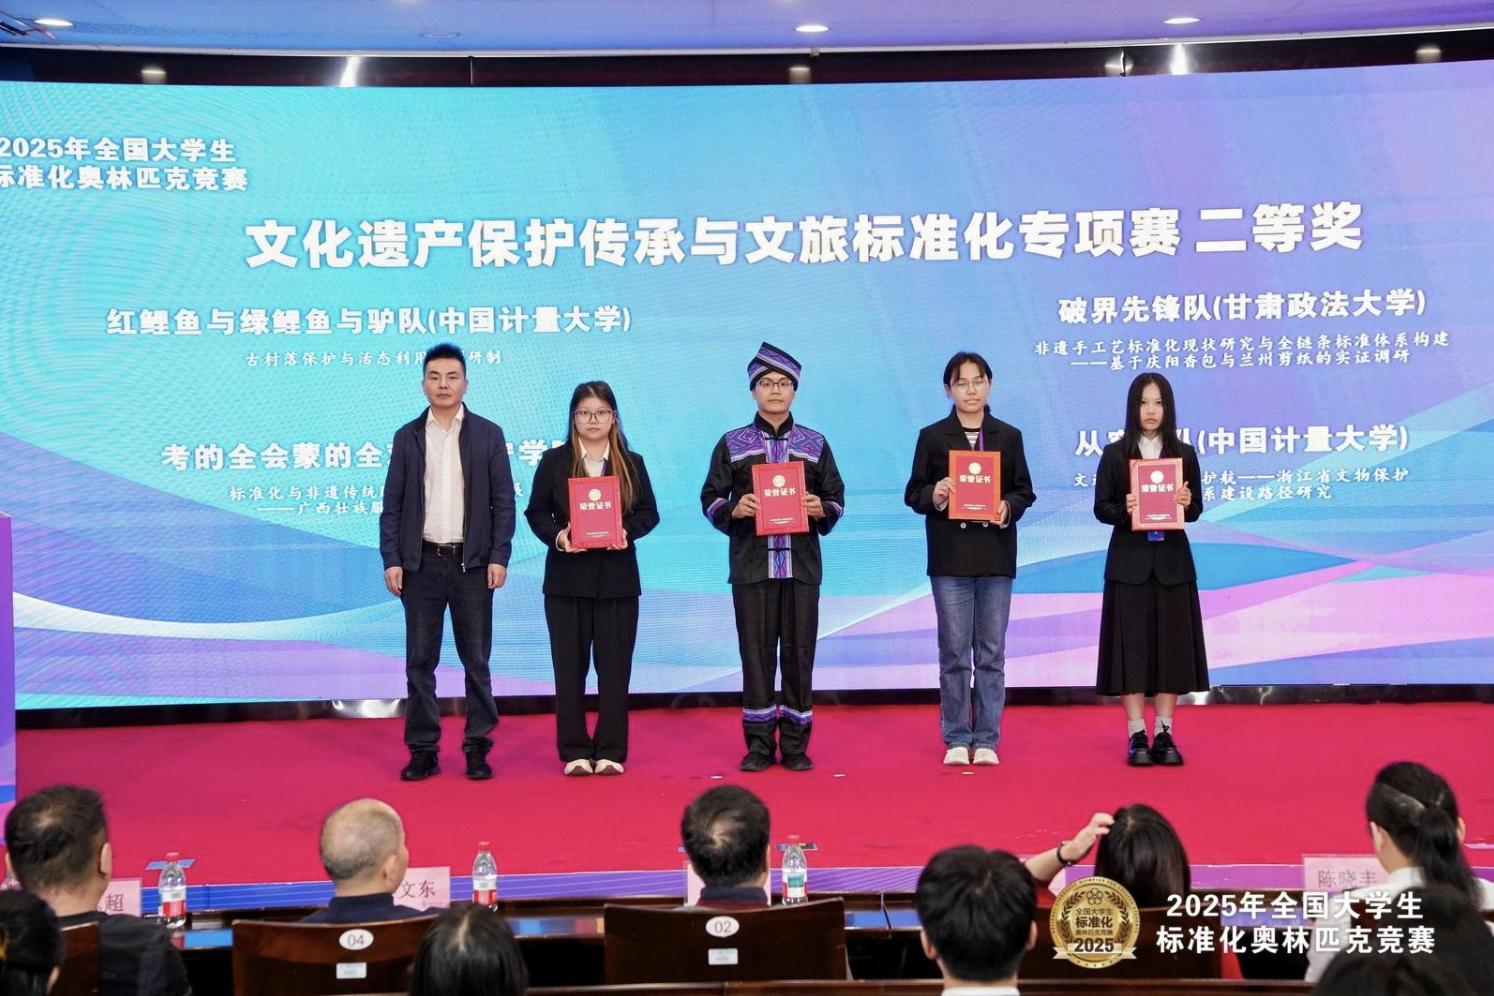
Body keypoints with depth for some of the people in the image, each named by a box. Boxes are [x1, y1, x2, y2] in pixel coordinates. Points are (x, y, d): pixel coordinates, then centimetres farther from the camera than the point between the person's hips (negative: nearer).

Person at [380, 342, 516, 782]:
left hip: (472, 563, -1)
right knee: (420, 660, 4)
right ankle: (423, 750, 11)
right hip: (421, 563, 1)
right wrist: (391, 560, -3)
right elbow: (392, 505, 5)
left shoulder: (488, 435, 4)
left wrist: (499, 557, -7)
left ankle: (478, 747, 12)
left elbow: (503, 502, 2)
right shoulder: (407, 437, 6)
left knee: (476, 660, 3)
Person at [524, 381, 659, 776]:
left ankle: (611, 751, 9)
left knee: (614, 666, 2)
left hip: (617, 578, 1)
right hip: (567, 577, 0)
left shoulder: (631, 463, 7)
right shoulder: (554, 461, 4)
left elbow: (649, 512, 6)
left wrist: (628, 532, -13)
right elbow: (536, 513, 3)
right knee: (569, 666, 2)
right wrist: (557, 536, -15)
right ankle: (575, 751, 9)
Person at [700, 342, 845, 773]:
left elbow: (837, 498, 10)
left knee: (799, 652, 2)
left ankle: (795, 745, 11)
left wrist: (821, 509, -12)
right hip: (751, 564, -1)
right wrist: (734, 510, -14)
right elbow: (710, 499, 6)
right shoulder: (732, 444, 7)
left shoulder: (815, 444, 10)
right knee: (756, 653, 1)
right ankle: (758, 745, 9)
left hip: (802, 564, 1)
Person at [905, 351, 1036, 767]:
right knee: (954, 653, 2)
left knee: (992, 653, 4)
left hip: (996, 557, 1)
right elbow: (914, 493, 4)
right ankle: (956, 739, 12)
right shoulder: (932, 436, 4)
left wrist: (1008, 507, -11)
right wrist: (934, 496, -17)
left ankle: (987, 739, 12)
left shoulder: (1008, 436, 9)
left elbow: (1025, 491, 9)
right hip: (950, 557, -1)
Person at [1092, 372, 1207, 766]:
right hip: (1129, 562, -2)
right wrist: (1123, 509, -20)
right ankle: (1136, 736, 5)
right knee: (1132, 644, -1)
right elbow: (1101, 508, 0)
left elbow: (1196, 509, 6)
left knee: (1172, 644, 3)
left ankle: (1164, 734, 11)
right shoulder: (1115, 454, 1)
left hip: (1172, 561, 2)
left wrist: (1187, 503, -15)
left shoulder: (1184, 454, 6)